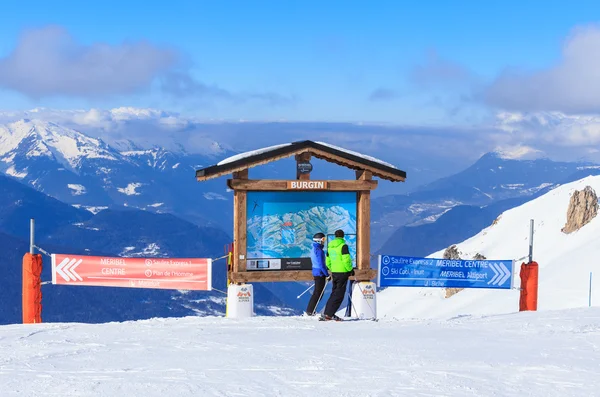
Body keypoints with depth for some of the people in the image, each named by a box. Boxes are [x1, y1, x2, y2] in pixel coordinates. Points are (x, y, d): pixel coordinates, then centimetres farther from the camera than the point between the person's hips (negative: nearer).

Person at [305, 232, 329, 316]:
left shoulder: (313, 249, 14)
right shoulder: (319, 250, -18)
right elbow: (321, 264, -21)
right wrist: (327, 274, -17)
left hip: (316, 272, 10)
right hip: (320, 273, -10)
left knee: (317, 292, 15)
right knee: (318, 293, -5)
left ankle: (310, 310, 16)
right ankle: (310, 311, -5)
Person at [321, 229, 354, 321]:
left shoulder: (330, 246, 11)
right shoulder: (343, 246, -11)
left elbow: (327, 262, 16)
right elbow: (346, 260, -16)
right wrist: (350, 269, -3)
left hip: (334, 272, 7)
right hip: (343, 272, -7)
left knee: (334, 293, 16)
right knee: (339, 295, -4)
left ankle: (327, 313, 13)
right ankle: (329, 314, -9)